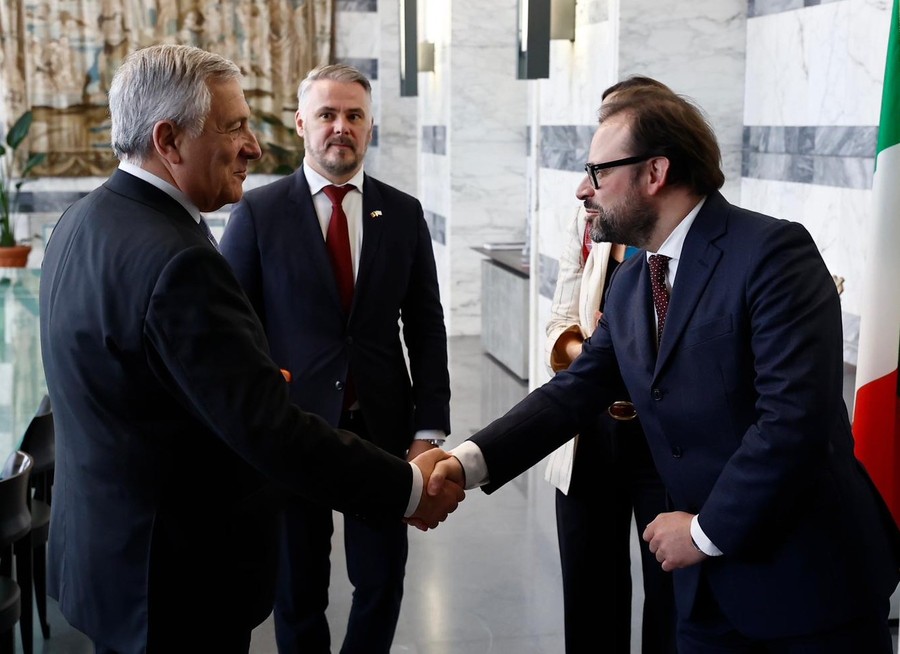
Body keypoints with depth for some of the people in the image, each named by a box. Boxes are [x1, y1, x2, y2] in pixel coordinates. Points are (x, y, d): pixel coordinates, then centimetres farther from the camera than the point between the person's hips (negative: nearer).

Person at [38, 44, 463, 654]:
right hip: (178, 580, -9)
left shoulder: (84, 221, 3)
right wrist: (409, 489, -20)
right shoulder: (177, 260, -27)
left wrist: (252, 379, 15)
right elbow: (269, 430, -29)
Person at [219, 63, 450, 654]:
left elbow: (426, 328, 5)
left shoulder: (404, 213, 5)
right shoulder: (259, 212, -2)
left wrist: (430, 429, -1)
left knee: (382, 582, 10)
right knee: (298, 588, 11)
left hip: (383, 426, 2)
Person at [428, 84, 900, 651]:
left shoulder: (774, 252, -17)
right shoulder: (629, 284, 8)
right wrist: (467, 462, -7)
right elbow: (576, 391, 5)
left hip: (811, 577, -6)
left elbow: (795, 415, -24)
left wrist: (707, 530, -16)